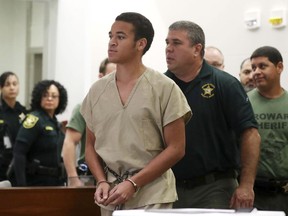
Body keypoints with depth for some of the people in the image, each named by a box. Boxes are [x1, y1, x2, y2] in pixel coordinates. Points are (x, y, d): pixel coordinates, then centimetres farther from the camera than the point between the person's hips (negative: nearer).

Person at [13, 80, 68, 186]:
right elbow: (19, 153, -19)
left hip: (55, 181, 8)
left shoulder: (56, 123, 13)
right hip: (37, 181, -8)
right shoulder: (34, 119, -11)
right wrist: (21, 185, -25)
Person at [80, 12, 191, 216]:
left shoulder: (164, 88, -4)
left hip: (151, 198, -4)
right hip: (111, 198, 4)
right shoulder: (97, 90, 9)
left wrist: (133, 183, -13)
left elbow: (175, 148, -6)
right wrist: (102, 182, -3)